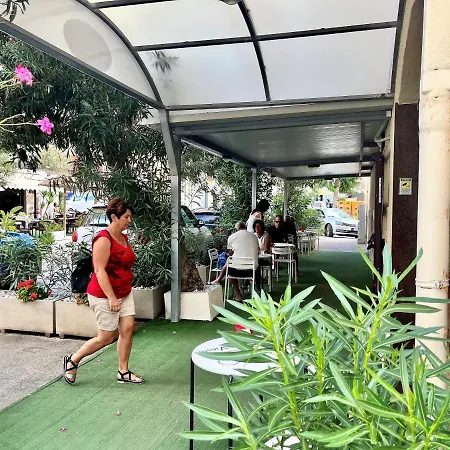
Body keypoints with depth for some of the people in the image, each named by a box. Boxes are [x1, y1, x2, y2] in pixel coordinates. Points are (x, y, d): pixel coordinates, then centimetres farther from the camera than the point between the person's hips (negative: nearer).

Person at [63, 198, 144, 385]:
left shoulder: (124, 237, 8)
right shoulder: (103, 239, -20)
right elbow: (99, 271, -23)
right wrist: (112, 298, -24)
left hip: (124, 294, 8)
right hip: (105, 295, -8)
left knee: (127, 329, 5)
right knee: (107, 337, 2)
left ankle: (123, 372, 17)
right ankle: (72, 360, 23)